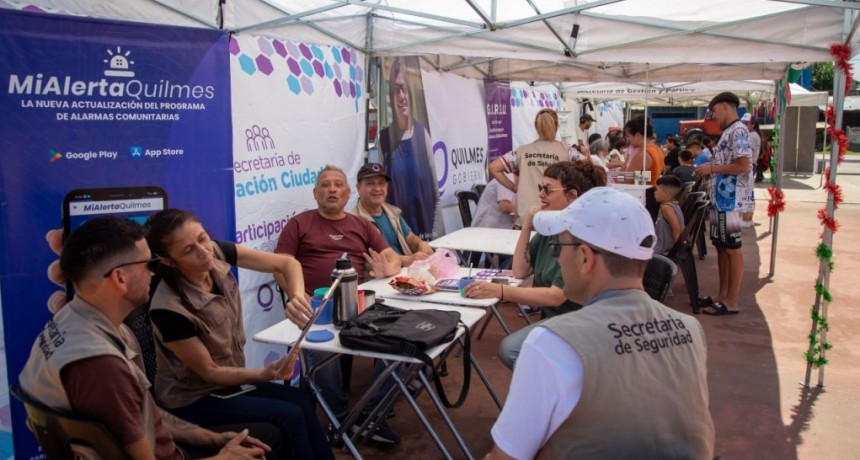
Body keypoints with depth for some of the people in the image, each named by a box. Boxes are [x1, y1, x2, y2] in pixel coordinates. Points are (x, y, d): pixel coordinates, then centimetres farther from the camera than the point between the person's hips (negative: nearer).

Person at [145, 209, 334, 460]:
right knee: (290, 416, -14)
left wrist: (297, 296, -30)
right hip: (192, 398, -6)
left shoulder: (217, 253, -15)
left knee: (300, 400, -5)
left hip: (226, 379, 6)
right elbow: (209, 371, -19)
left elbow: (286, 263, -10)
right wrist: (266, 374, -31)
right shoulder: (168, 308, -30)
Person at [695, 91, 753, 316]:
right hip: (721, 199, 10)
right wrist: (711, 170, 8)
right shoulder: (729, 132, 16)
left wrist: (712, 168, -14)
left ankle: (731, 301, 4)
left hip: (731, 200, -10)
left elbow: (743, 166, -22)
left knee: (732, 249, -3)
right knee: (721, 247, 13)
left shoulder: (738, 131, -14)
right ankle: (722, 294, 22)